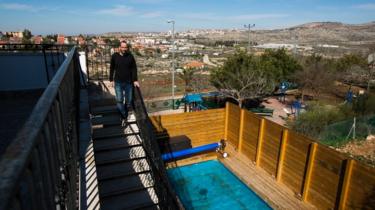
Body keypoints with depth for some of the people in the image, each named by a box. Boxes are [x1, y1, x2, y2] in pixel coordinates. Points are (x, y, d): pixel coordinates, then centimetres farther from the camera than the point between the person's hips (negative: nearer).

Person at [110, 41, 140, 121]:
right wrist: (111, 80, 6)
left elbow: (134, 69, 0)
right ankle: (124, 117, 3)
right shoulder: (114, 56, -2)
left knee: (128, 101, 7)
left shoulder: (130, 56, -2)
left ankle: (126, 115, 24)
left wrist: (135, 80, -7)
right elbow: (112, 69, 7)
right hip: (118, 83, -1)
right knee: (119, 100, -6)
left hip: (128, 82, 1)